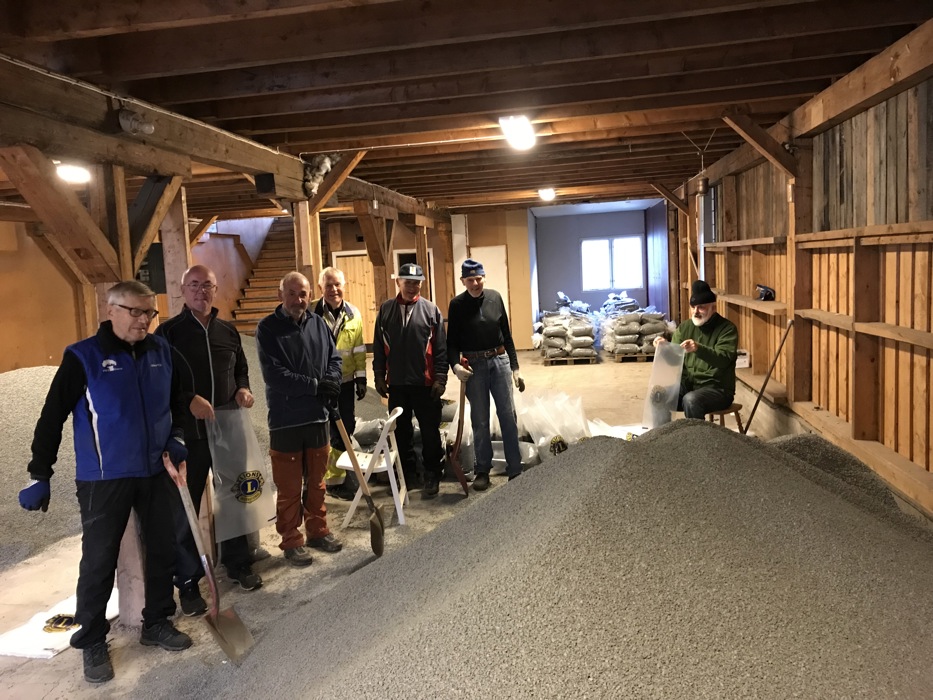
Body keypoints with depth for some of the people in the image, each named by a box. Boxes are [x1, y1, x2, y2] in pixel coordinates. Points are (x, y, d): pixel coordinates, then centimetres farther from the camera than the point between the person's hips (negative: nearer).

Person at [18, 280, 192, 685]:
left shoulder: (162, 352, 3)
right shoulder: (82, 358, -11)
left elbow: (176, 403, 17)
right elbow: (52, 418, -9)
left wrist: (176, 439, 1)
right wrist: (40, 476, -8)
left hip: (155, 472, 5)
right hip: (103, 479, -5)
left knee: (161, 550, 13)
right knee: (99, 560, 3)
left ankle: (157, 623, 31)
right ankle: (92, 642, 20)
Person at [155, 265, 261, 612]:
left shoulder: (228, 331, 10)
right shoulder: (168, 331, -3)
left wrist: (242, 389, 0)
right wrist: (189, 400, -20)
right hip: (187, 430, -4)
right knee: (184, 507, 2)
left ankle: (238, 562, 31)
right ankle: (188, 581, 14)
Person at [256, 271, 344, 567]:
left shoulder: (318, 324, 5)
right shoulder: (267, 328, -9)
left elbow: (334, 358, 10)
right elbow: (273, 374, -17)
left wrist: (331, 381, -12)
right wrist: (315, 385, -17)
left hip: (318, 416, 5)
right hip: (285, 420, -4)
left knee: (316, 481, 17)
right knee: (289, 486, 5)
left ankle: (318, 531, 32)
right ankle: (291, 541, 18)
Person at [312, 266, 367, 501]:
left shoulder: (353, 313, 2)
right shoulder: (311, 312, -10)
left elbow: (359, 348, 7)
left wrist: (361, 377, 5)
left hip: (345, 381, 4)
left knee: (347, 426, 12)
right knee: (327, 430, 1)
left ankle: (337, 471, 30)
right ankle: (334, 479, 14)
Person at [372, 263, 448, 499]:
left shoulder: (431, 310, -1)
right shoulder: (386, 309, 5)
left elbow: (441, 347, -2)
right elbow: (378, 346, 8)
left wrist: (440, 378, -7)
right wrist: (379, 376, 5)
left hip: (425, 383, -2)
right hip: (397, 383, 3)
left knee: (430, 432, 4)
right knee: (401, 432, 11)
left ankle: (432, 476, 15)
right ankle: (408, 474, 25)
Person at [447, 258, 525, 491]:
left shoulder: (495, 297, 3)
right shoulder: (457, 304, -2)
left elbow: (507, 335, 7)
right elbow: (452, 341, -1)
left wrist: (515, 367, 6)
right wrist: (455, 364, -20)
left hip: (500, 361, 2)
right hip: (474, 366, -1)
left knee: (508, 416, 3)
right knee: (480, 421, 6)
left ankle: (515, 469, 11)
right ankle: (482, 470, 18)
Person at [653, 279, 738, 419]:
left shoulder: (727, 328, -6)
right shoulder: (684, 327, 9)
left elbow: (723, 359, -22)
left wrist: (698, 349, -39)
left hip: (717, 389, -5)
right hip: (687, 385, 5)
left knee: (691, 400, -34)